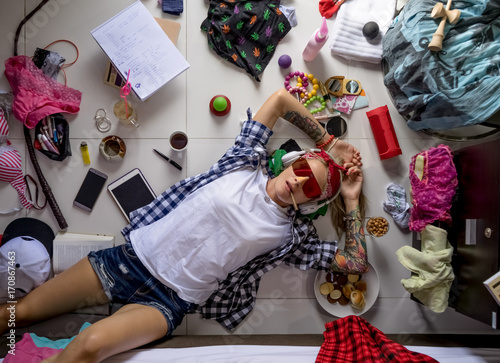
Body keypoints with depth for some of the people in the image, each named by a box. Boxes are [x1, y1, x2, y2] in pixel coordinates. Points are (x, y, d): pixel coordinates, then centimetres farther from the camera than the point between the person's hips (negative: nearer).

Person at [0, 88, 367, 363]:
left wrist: (351, 201, -1)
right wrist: (328, 141, 11)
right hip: (131, 256, 2)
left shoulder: (292, 234, -1)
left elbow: (356, 262, -2)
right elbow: (280, 98, 4)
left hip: (168, 301, -1)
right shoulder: (247, 164, 0)